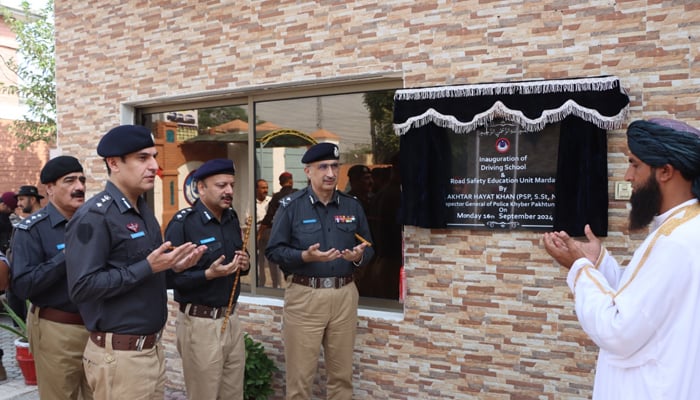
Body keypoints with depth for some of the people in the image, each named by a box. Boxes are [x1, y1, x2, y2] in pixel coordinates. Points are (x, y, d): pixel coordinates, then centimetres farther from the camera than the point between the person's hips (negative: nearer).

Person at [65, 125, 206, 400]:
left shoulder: (143, 210, 10)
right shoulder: (94, 216, -16)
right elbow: (82, 287, -23)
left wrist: (171, 266, 0)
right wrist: (148, 267, -24)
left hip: (153, 346, 8)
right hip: (119, 354, -8)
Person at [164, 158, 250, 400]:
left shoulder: (232, 218, 8)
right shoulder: (182, 223, -14)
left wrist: (243, 266, -3)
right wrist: (209, 274, -29)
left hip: (231, 319, 7)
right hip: (200, 324, -6)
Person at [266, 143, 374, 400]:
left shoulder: (352, 206, 8)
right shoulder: (291, 206, -2)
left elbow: (369, 248, 12)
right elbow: (274, 251, -4)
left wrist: (358, 256, -10)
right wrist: (305, 256, -19)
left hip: (345, 295, 3)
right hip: (304, 296, -3)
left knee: (342, 374, 14)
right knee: (300, 375, 6)